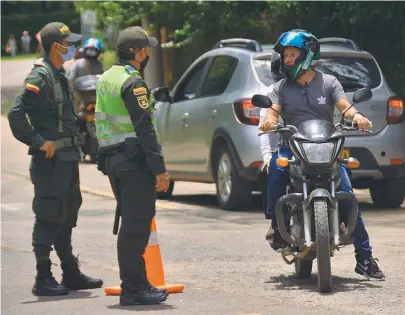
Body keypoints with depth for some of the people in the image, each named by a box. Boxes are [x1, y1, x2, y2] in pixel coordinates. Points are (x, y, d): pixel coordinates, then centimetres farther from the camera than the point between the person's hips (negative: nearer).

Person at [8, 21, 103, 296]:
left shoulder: (59, 75, 15)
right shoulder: (40, 77, -15)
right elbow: (16, 113, -24)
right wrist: (39, 142, -21)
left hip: (67, 158, 10)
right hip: (51, 159, -10)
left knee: (66, 217, 15)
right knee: (49, 219, -6)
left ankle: (71, 274, 23)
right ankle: (44, 279, -1)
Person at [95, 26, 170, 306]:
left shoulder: (106, 79, 14)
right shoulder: (133, 83, -15)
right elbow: (144, 129, -19)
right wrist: (160, 169, -18)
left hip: (112, 159, 10)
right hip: (134, 160, -10)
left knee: (131, 222, 16)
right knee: (136, 225, -7)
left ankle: (136, 283, 21)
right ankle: (133, 290, -6)